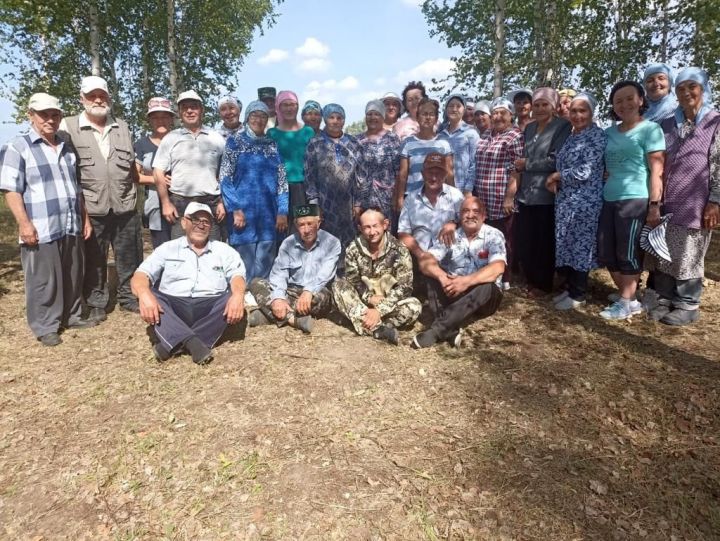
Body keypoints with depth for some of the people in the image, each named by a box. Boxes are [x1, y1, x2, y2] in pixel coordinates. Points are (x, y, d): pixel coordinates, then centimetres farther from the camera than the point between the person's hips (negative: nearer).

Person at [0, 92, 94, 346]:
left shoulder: (66, 147, 17)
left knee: (73, 278, 15)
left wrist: (85, 217, 18)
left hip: (71, 228, 6)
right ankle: (45, 327, 13)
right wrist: (24, 223, -17)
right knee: (43, 282, 1)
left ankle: (73, 316, 29)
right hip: (41, 230, -6)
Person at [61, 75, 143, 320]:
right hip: (90, 209, -3)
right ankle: (96, 303, 21)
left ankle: (129, 297, 26)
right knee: (94, 260, 8)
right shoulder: (69, 126, 1)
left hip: (125, 207, 3)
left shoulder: (122, 127, 13)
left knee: (129, 258, 10)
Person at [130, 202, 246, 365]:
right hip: (173, 307, 0)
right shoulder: (168, 248, 15)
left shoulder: (224, 250, 15)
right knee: (148, 295, -24)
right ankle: (191, 342, -40)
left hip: (210, 308, 0)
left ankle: (173, 344, -30)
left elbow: (237, 275, 0)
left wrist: (238, 294, -26)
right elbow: (141, 274, 3)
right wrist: (144, 293, -22)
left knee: (234, 298, -26)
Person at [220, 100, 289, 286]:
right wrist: (235, 209, -11)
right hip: (243, 211, -2)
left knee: (264, 266, 5)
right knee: (244, 266, -2)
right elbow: (225, 178, -2)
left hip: (269, 213, 3)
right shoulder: (234, 142, 5)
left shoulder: (273, 145, 13)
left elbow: (282, 180, 9)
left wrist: (282, 211, 0)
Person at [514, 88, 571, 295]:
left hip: (545, 195, -6)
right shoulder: (529, 128, 15)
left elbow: (555, 161, -15)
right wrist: (519, 166, 4)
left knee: (544, 243, 4)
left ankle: (543, 284, 20)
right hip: (525, 193, 6)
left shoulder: (562, 127, -5)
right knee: (523, 242, 10)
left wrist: (527, 164, -8)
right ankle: (531, 281, 27)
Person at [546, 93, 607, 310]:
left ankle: (578, 295, 12)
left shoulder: (597, 135, -11)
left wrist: (558, 175, -7)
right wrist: (555, 181, -1)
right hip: (565, 200, 8)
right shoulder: (571, 135, 14)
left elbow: (584, 172, -19)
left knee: (579, 245, 0)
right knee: (565, 245, 12)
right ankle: (570, 288, 26)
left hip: (584, 201, -8)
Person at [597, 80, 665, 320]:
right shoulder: (609, 132, 16)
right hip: (608, 200, 7)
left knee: (628, 255, -1)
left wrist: (654, 205, -14)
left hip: (635, 200, -7)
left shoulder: (650, 129, -2)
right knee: (606, 255, 8)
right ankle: (630, 298, 23)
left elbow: (656, 171, -8)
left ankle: (626, 303, 12)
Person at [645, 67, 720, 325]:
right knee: (662, 255, 7)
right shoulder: (668, 124, 13)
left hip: (694, 204, -4)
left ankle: (687, 305, 13)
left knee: (689, 257, 3)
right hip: (667, 203, 4)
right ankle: (665, 299, 18)